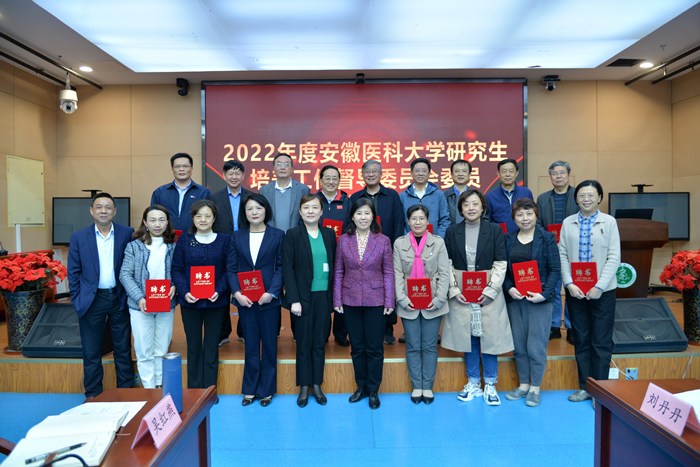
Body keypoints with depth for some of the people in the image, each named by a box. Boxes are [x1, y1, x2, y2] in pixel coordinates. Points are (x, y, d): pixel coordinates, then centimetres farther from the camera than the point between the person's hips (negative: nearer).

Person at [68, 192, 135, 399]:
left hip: (119, 299, 0)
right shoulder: (79, 237, 0)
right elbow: (73, 272, 3)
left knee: (123, 349, 10)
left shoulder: (127, 233, -2)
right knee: (91, 351, 10)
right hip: (91, 301, 0)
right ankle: (92, 395, 23)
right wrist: (77, 300, -1)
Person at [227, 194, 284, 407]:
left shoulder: (277, 235, 0)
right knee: (250, 345, 11)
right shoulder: (237, 236, 6)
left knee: (269, 345, 8)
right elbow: (231, 269, 3)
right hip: (245, 299, 2)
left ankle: (266, 389, 22)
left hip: (269, 299, -1)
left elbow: (281, 267, -3)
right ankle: (250, 389, 24)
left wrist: (272, 292, -15)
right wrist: (237, 293, -11)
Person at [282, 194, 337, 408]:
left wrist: (334, 296, 3)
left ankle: (317, 385, 24)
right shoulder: (292, 234, -4)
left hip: (324, 296, 3)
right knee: (304, 342, 7)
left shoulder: (329, 234, 6)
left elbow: (334, 265, 8)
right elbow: (288, 268, -7)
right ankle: (304, 386, 21)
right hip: (303, 297, -3)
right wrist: (293, 300, -13)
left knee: (320, 342, 11)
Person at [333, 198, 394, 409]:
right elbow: (338, 271, 3)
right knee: (357, 347, 14)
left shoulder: (383, 240, -3)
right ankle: (361, 386, 30)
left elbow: (388, 272, -2)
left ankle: (373, 390, 23)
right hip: (350, 301, 2)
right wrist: (337, 300, 0)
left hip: (375, 301, -1)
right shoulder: (343, 240, 1)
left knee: (374, 348, 7)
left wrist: (389, 302, -5)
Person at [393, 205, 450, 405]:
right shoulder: (399, 243, 3)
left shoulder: (438, 242, 2)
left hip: (433, 304, 0)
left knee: (430, 346, 8)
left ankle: (428, 387, 20)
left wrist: (438, 300, -12)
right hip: (408, 304, 1)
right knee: (413, 347, 8)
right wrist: (403, 300, -12)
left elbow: (444, 274, -2)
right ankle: (416, 386, 20)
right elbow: (397, 275, -1)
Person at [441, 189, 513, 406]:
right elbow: (447, 265, 3)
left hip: (489, 294, -1)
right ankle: (473, 383, 24)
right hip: (461, 295, 2)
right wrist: (454, 290, -8)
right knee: (467, 338, 9)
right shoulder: (452, 232, 4)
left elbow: (501, 263, -3)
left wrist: (489, 291, -11)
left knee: (490, 337, 3)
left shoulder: (494, 230, 0)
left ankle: (490, 385, 20)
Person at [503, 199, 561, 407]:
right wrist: (509, 288, -11)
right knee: (519, 345, 10)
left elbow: (555, 269, -5)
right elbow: (503, 269, 5)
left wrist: (545, 294, -15)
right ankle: (523, 384, 25)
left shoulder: (546, 238, -3)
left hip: (538, 299, -3)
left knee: (536, 346, 0)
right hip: (514, 299, 3)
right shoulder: (508, 240, 6)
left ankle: (535, 388, 17)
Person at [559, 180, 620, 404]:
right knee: (581, 340, 10)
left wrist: (599, 286, -13)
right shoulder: (568, 223, 5)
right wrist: (569, 284, -10)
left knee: (601, 341, 5)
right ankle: (584, 387, 21)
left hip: (602, 291, -2)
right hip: (575, 291, 2)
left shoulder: (609, 222, -1)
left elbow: (614, 257, -5)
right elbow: (562, 255, 1)